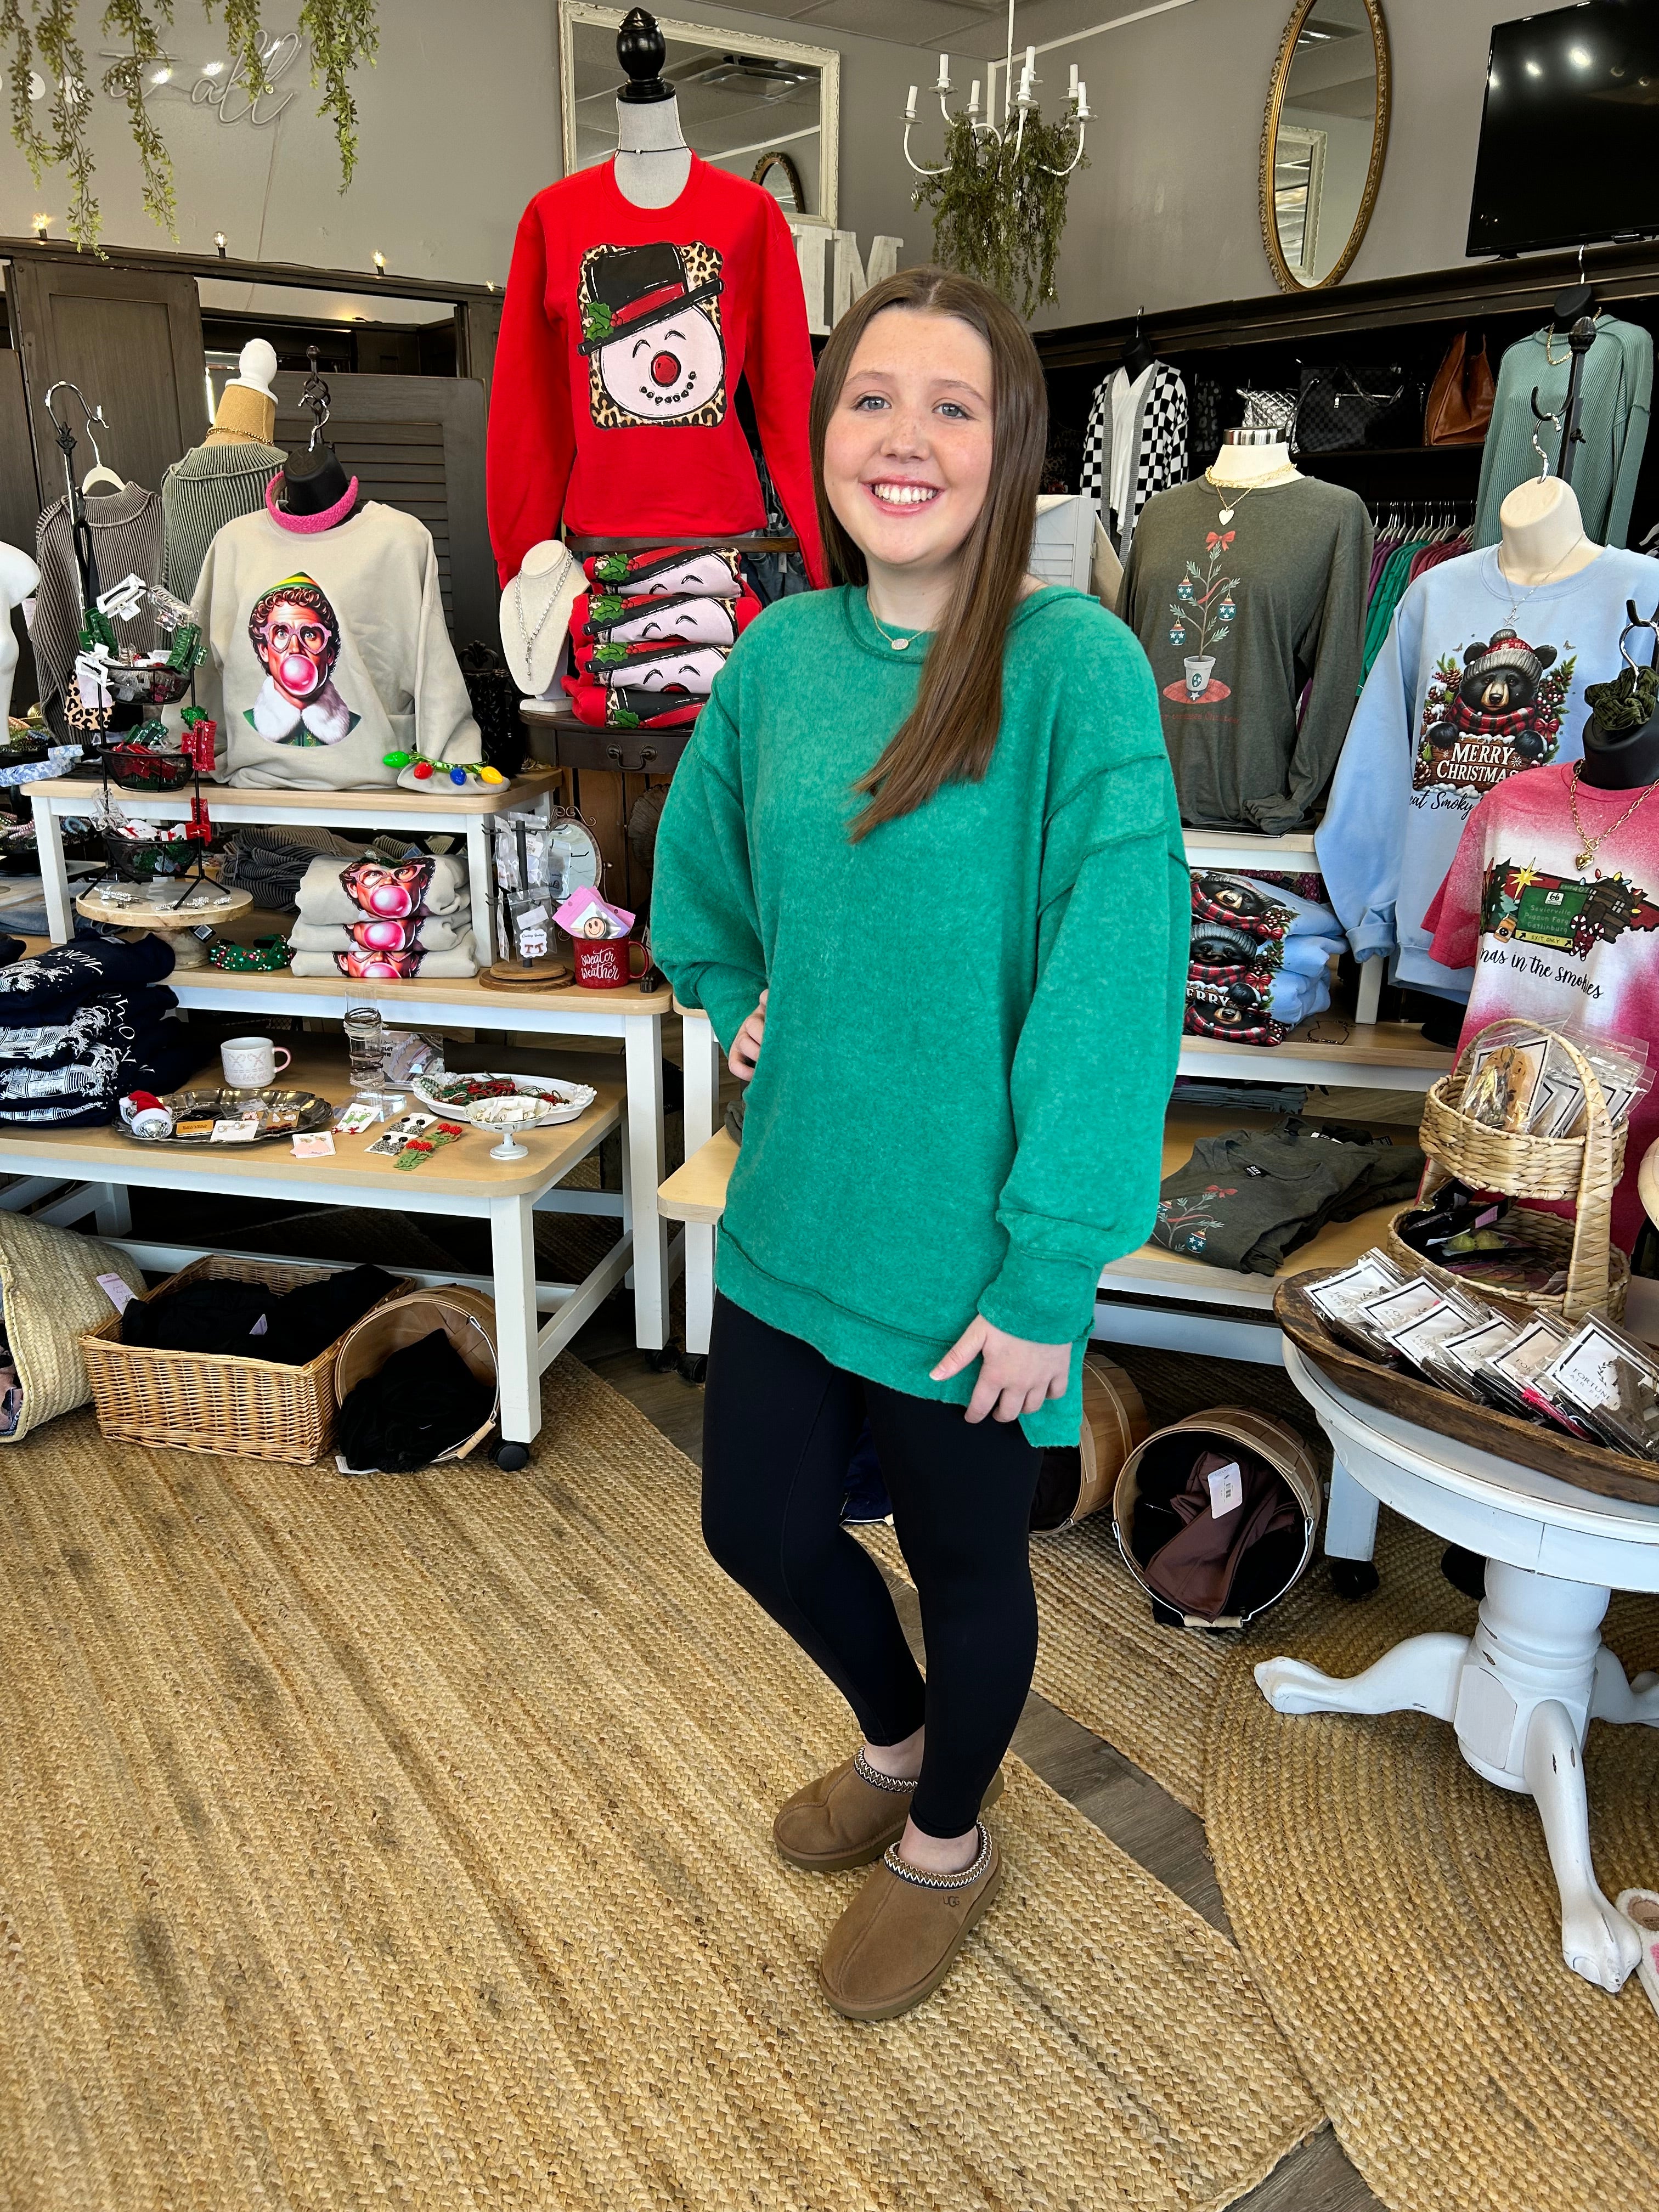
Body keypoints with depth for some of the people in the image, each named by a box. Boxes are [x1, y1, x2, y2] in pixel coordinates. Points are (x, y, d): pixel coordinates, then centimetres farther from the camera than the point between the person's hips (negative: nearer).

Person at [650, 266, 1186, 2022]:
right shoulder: (780, 651, 1)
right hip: (791, 1207, 6)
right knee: (759, 1525, 19)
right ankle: (893, 1739, 53)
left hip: (962, 1246, -5)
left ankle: (946, 1841, 48)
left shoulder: (1078, 666, -17)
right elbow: (699, 877, 19)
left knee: (967, 1563, 16)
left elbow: (1112, 988, -20)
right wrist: (748, 1004, 5)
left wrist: (1047, 1277, -18)